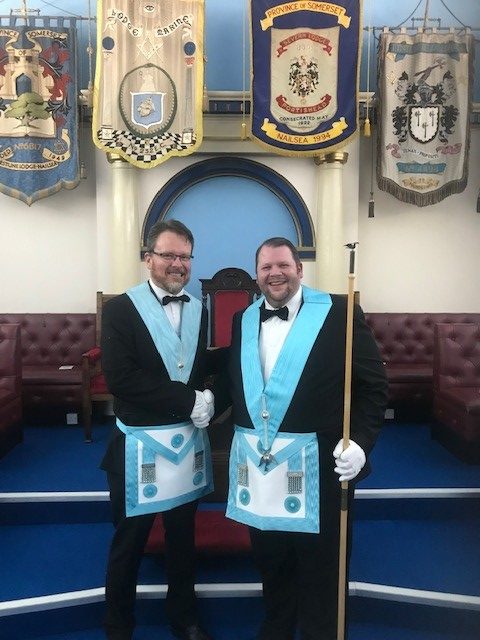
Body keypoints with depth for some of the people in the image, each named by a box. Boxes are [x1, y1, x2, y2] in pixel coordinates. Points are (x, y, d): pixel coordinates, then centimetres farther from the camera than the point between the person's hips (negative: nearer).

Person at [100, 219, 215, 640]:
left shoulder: (198, 309, 5)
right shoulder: (121, 308, -10)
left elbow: (200, 369, 10)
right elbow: (120, 377, -21)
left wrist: (206, 399, -12)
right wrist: (187, 400, -22)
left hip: (189, 440, 5)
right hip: (141, 444, -4)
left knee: (183, 537, 21)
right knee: (129, 541, 13)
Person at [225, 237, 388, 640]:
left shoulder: (339, 312, -7)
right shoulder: (244, 320, 8)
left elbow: (374, 385, -7)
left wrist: (360, 441, -17)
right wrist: (243, 436, 3)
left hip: (316, 464, -4)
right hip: (257, 463, 5)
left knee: (318, 567, 14)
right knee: (270, 561, 22)